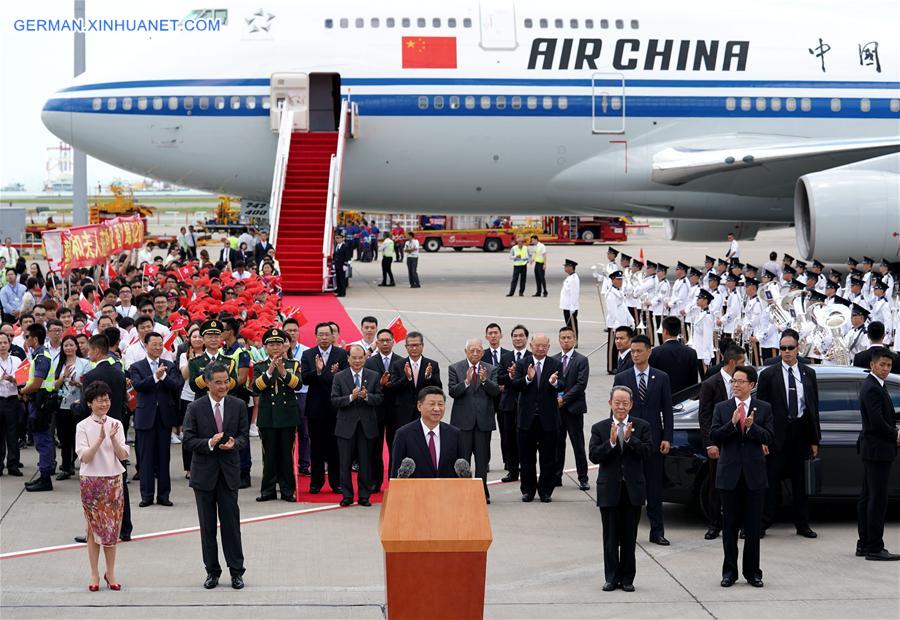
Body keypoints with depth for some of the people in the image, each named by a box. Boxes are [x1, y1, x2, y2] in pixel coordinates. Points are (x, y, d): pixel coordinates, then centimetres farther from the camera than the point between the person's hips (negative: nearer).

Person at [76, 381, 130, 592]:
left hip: (114, 481, 2)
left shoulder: (116, 424, 3)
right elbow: (85, 457, -12)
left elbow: (123, 456, -2)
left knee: (112, 527, 5)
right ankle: (95, 574, 10)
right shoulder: (83, 427, -4)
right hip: (91, 481, -2)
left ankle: (110, 573, 14)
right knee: (94, 527, 3)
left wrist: (113, 438, -18)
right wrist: (100, 439, -22)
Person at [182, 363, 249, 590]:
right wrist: (209, 443, -22)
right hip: (204, 471, 0)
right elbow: (188, 440, -5)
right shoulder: (195, 408, -3)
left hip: (229, 469, 0)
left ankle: (236, 571, 7)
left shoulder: (238, 406, 2)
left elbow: (244, 435, 5)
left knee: (231, 522, 0)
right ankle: (212, 571, 14)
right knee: (207, 524, 6)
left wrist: (234, 443, -18)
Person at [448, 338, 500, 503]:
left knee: (483, 459, 5)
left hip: (483, 420, 1)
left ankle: (482, 492, 12)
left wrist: (484, 380, -24)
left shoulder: (491, 370, 6)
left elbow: (496, 391, -7)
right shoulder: (454, 369, 2)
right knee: (462, 458, 0)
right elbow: (453, 392, -9)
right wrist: (466, 381, -25)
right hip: (463, 420, -1)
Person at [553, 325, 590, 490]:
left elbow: (581, 384, -10)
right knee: (557, 444, 7)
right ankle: (556, 477, 14)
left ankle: (583, 478, 4)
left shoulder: (581, 360, -2)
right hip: (555, 408, 4)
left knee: (578, 444, -1)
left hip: (573, 408, -4)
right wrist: (554, 398, -5)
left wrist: (564, 398, -14)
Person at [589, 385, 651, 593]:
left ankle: (627, 579, 13)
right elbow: (594, 456, -8)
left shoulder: (641, 427, 3)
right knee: (610, 537, 4)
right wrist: (611, 442, -20)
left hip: (633, 489, 0)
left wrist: (629, 439, -19)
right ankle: (611, 578, 12)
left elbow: (647, 452, -8)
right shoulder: (599, 428, 2)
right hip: (609, 490, 0)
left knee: (629, 538, 6)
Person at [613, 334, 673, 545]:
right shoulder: (621, 378, 4)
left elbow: (667, 410, 5)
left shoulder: (661, 378, 5)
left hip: (653, 440, 0)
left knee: (655, 488, 4)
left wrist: (667, 438, -3)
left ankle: (657, 531, 8)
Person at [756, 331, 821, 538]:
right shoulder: (768, 374, -1)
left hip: (801, 431, 3)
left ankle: (802, 525, 16)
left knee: (800, 481, 9)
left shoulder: (809, 374, 9)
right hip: (777, 434, -3)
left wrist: (814, 439, 6)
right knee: (771, 479, -1)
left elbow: (814, 406, 10)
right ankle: (763, 523, 5)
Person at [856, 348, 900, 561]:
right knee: (878, 499, -9)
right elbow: (877, 422, -22)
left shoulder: (872, 386, 16)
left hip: (871, 450, 11)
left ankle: (864, 544, 18)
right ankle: (874, 548, -8)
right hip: (878, 450, -11)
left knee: (867, 497, 12)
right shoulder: (872, 389, -16)